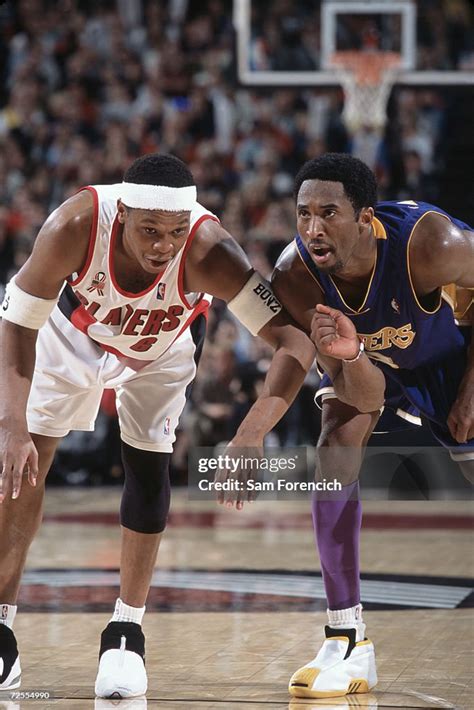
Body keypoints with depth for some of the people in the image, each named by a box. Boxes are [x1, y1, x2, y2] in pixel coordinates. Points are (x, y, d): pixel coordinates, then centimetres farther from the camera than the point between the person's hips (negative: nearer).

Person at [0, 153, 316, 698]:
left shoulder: (207, 250, -42)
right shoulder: (75, 226, -40)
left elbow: (294, 340, -43)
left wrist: (250, 439, -54)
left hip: (163, 348, 0)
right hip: (76, 327, 0)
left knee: (148, 467, -9)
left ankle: (126, 631, 9)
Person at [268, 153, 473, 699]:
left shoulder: (430, 244, -43)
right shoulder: (294, 277, -33)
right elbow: (366, 395, -29)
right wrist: (349, 357, -52)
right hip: (364, 359, 1)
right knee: (336, 453, -21)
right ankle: (347, 641, -15)